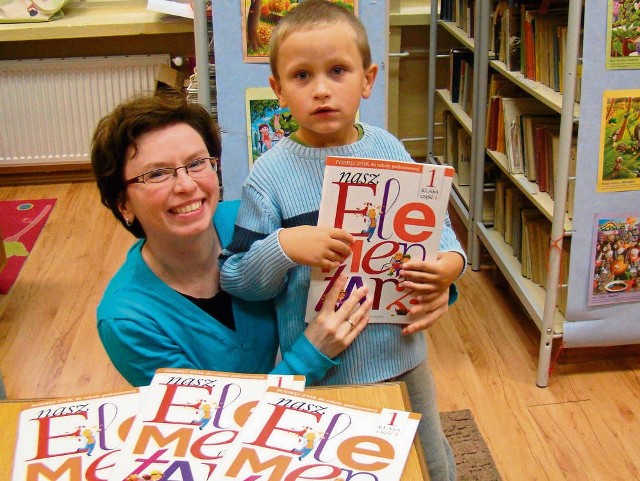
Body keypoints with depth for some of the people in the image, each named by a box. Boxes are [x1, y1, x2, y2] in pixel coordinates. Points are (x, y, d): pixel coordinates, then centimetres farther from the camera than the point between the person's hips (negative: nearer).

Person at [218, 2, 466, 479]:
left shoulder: (389, 150, -4)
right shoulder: (270, 175, -14)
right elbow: (234, 278, -11)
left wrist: (449, 262, -14)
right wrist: (284, 246, -28)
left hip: (403, 355, 4)